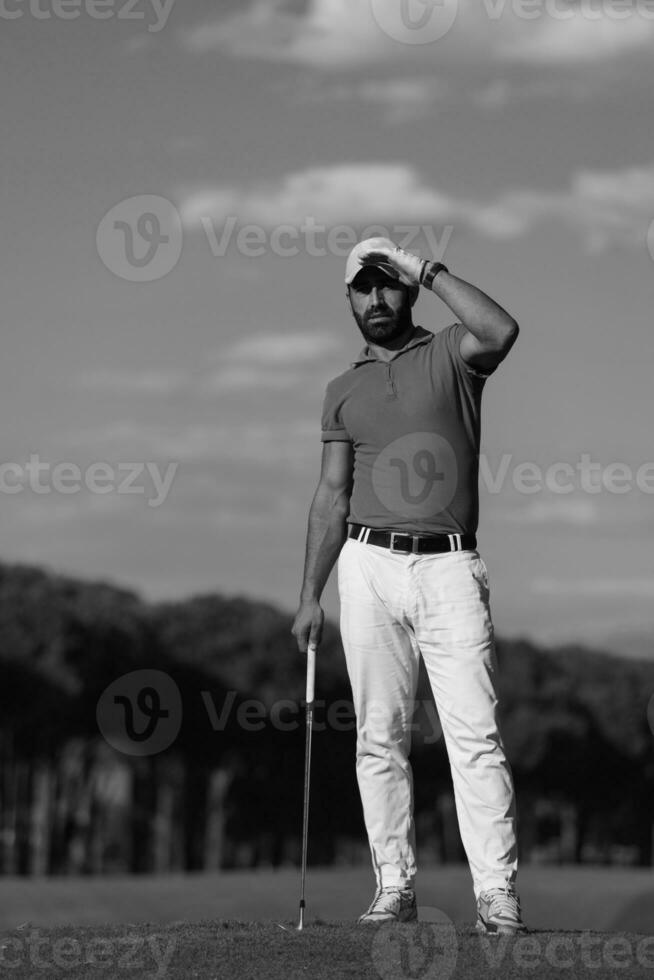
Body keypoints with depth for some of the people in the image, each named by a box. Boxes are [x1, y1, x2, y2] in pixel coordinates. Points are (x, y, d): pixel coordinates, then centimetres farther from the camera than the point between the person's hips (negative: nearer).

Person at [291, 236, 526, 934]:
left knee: (475, 732, -9)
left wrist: (430, 270, -10)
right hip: (369, 565, 3)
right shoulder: (343, 391, 16)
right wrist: (309, 597, 10)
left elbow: (501, 332, -19)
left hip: (450, 568, -3)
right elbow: (332, 494, 15)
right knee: (379, 737, 2)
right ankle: (394, 887, 6)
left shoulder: (449, 356, 6)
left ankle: (496, 894, -11)